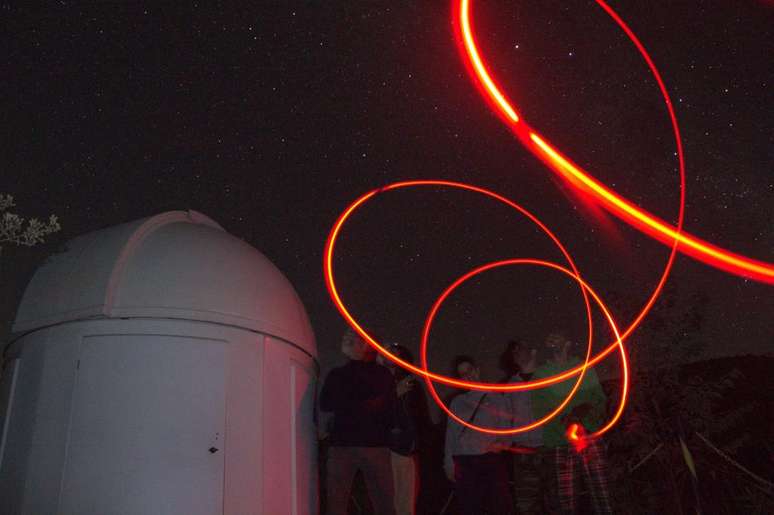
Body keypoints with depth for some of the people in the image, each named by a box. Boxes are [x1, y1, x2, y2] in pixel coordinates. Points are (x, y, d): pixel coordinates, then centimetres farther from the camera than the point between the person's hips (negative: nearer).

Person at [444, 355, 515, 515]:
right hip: (464, 462, 2)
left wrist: (501, 443, -14)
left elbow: (506, 429, 6)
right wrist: (449, 462, 4)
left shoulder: (497, 398, 10)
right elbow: (451, 433, 13)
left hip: (491, 460, -2)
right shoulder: (457, 402, 16)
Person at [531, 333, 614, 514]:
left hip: (589, 437, 0)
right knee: (565, 499, -4)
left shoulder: (584, 368, 14)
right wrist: (564, 427, -13)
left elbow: (600, 400, 7)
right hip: (560, 443, 0)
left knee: (601, 495, -7)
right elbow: (540, 410, 2)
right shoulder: (541, 374, 10)